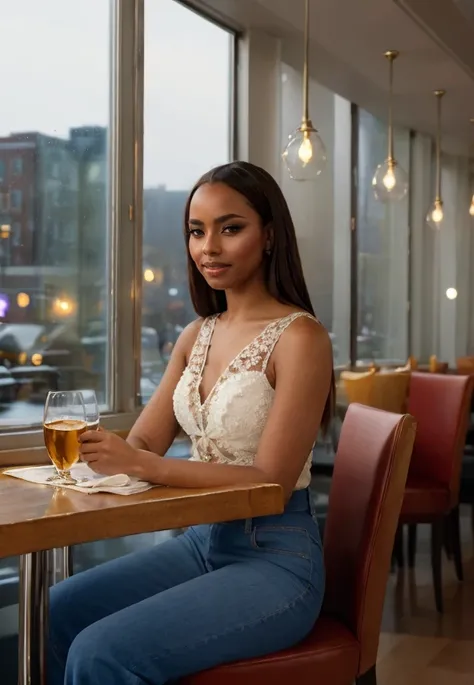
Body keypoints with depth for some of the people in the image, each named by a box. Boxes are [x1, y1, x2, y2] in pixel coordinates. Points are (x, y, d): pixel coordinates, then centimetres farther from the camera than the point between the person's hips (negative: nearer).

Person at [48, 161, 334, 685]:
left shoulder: (299, 337, -14)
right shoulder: (197, 336, 8)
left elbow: (271, 480, -18)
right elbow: (143, 442, 8)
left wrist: (144, 465, -26)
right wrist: (101, 449, -16)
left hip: (274, 562, -7)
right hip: (201, 541, 7)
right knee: (53, 613, -5)